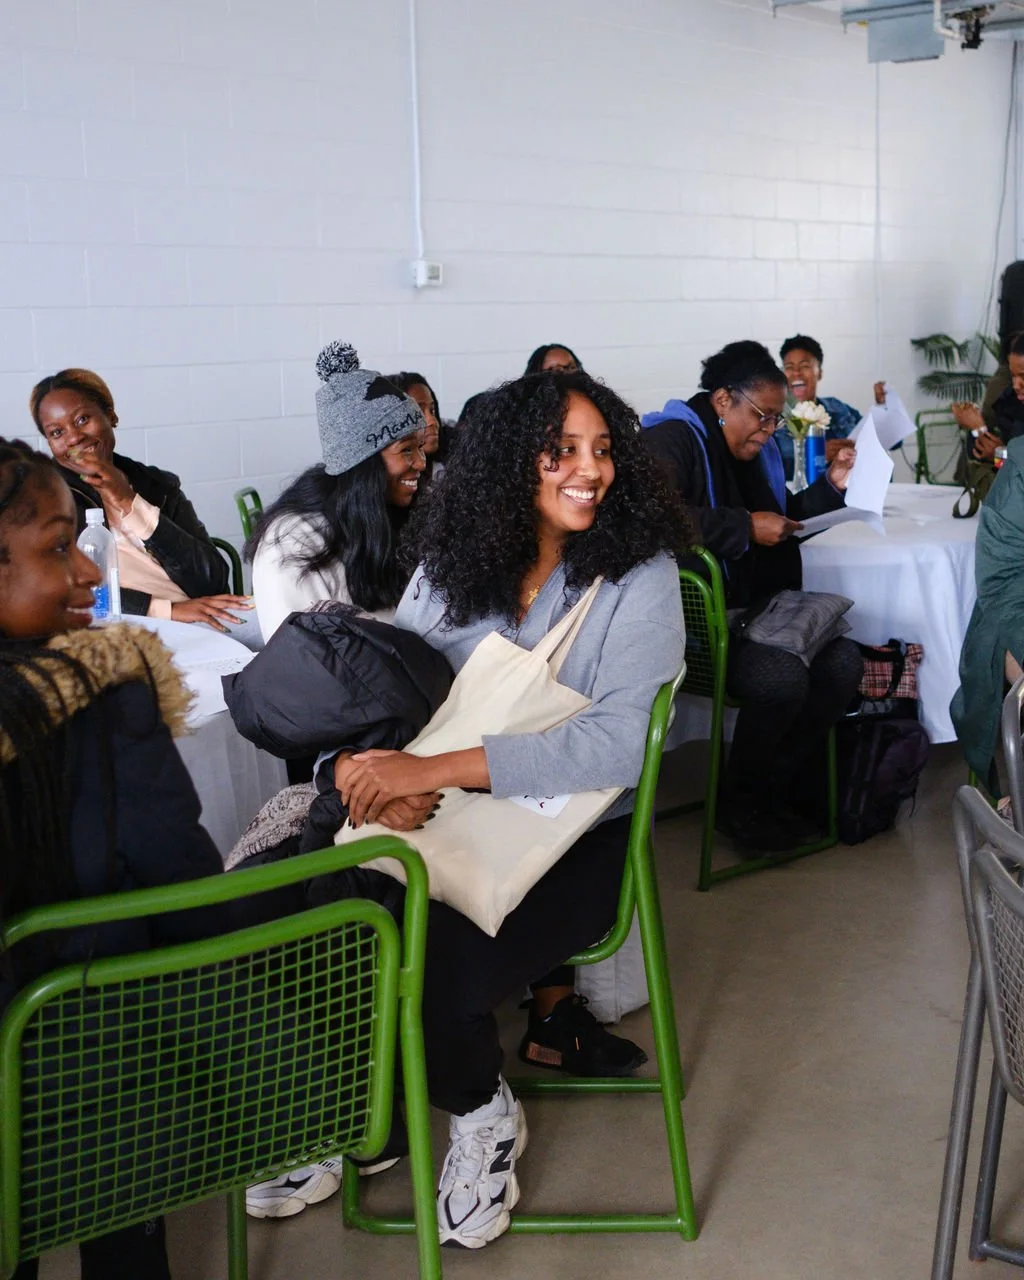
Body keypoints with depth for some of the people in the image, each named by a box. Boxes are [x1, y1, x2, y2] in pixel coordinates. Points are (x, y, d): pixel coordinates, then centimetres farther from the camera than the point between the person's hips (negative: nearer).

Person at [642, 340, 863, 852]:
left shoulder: (753, 449, 16)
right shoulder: (672, 440, -11)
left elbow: (784, 518, 28)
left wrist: (831, 486, 11)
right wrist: (746, 528, -26)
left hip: (751, 609, 9)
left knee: (843, 660, -13)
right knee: (782, 677, -30)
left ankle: (770, 787, 3)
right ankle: (736, 801, -3)